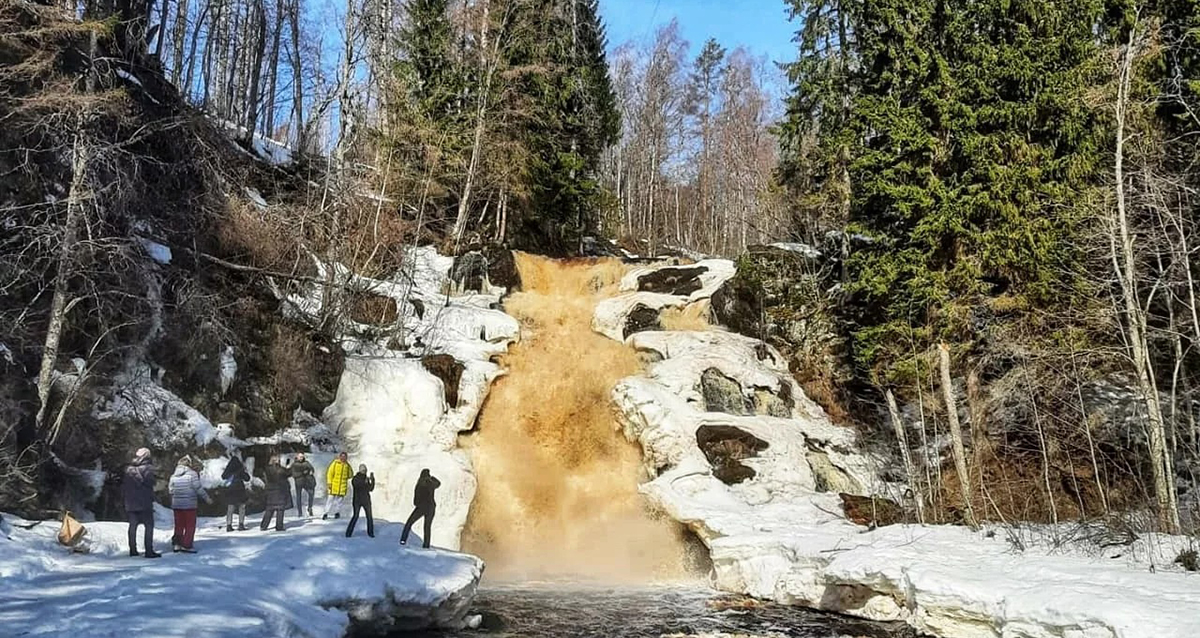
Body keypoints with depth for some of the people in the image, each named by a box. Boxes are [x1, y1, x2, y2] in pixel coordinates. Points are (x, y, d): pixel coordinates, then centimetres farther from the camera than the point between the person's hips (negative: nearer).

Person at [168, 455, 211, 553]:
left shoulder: (174, 475, 9)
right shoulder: (192, 474, -9)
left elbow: (170, 489, 7)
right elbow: (199, 488, -10)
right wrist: (206, 498, 1)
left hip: (176, 504, 5)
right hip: (189, 504, -5)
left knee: (179, 525, 15)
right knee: (190, 525, 4)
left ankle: (176, 543, 12)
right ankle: (186, 545, 3)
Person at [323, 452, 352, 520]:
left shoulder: (347, 465, 6)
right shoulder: (335, 463, -2)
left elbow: (350, 474, 18)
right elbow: (330, 473, -4)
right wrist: (329, 482, -9)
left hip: (343, 485, 3)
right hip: (334, 484, -3)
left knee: (340, 499, 6)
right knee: (330, 498, -2)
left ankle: (337, 512, 18)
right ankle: (326, 513, 2)